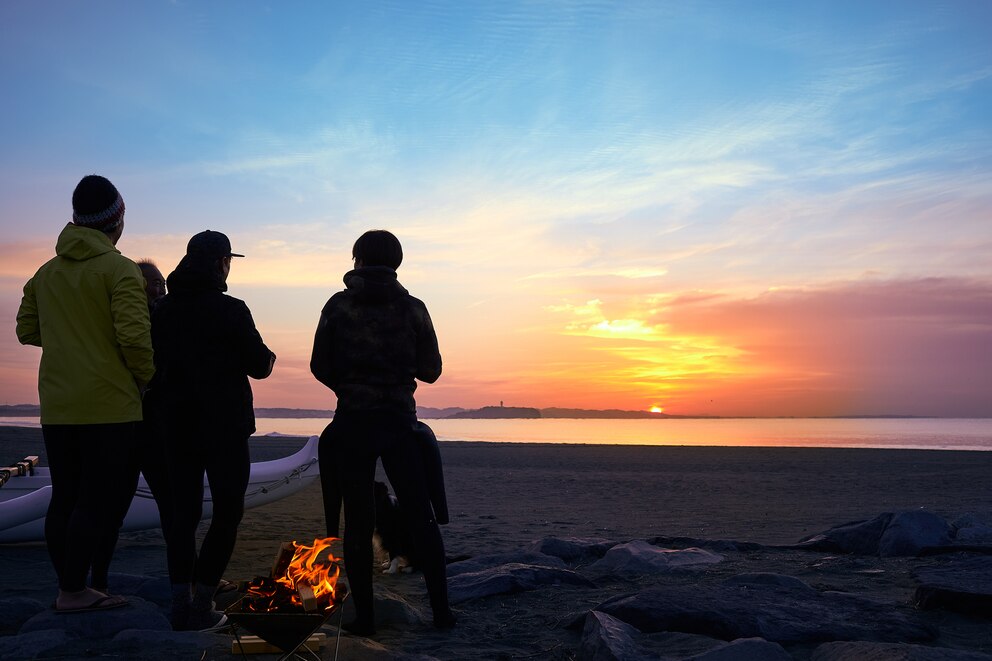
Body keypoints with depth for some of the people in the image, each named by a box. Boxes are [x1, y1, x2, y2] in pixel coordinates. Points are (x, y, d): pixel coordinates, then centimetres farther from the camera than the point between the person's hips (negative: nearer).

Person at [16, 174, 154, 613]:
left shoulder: (45, 273, 12)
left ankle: (69, 588, 21)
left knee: (65, 498, 13)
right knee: (99, 499, 0)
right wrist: (145, 377, -3)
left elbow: (26, 330, 16)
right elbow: (133, 335, -18)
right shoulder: (119, 269, -10)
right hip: (110, 405, -7)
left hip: (56, 407, 7)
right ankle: (74, 590, 3)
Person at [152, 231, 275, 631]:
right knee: (227, 512, 4)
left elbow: (154, 364, 11)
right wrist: (268, 357, 12)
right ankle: (201, 605, 1)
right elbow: (260, 366, -9)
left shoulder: (162, 310, 6)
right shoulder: (230, 310, -12)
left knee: (183, 512, 11)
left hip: (177, 426, 6)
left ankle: (181, 604, 10)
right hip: (224, 428, -5)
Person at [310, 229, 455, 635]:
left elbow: (319, 366, 0)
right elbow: (431, 370, 4)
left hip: (351, 423, 0)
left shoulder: (338, 306, -1)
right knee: (421, 518, 9)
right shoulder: (412, 308, 1)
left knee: (358, 521, 7)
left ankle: (364, 616, 8)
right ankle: (441, 610, 11)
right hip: (399, 422, 1)